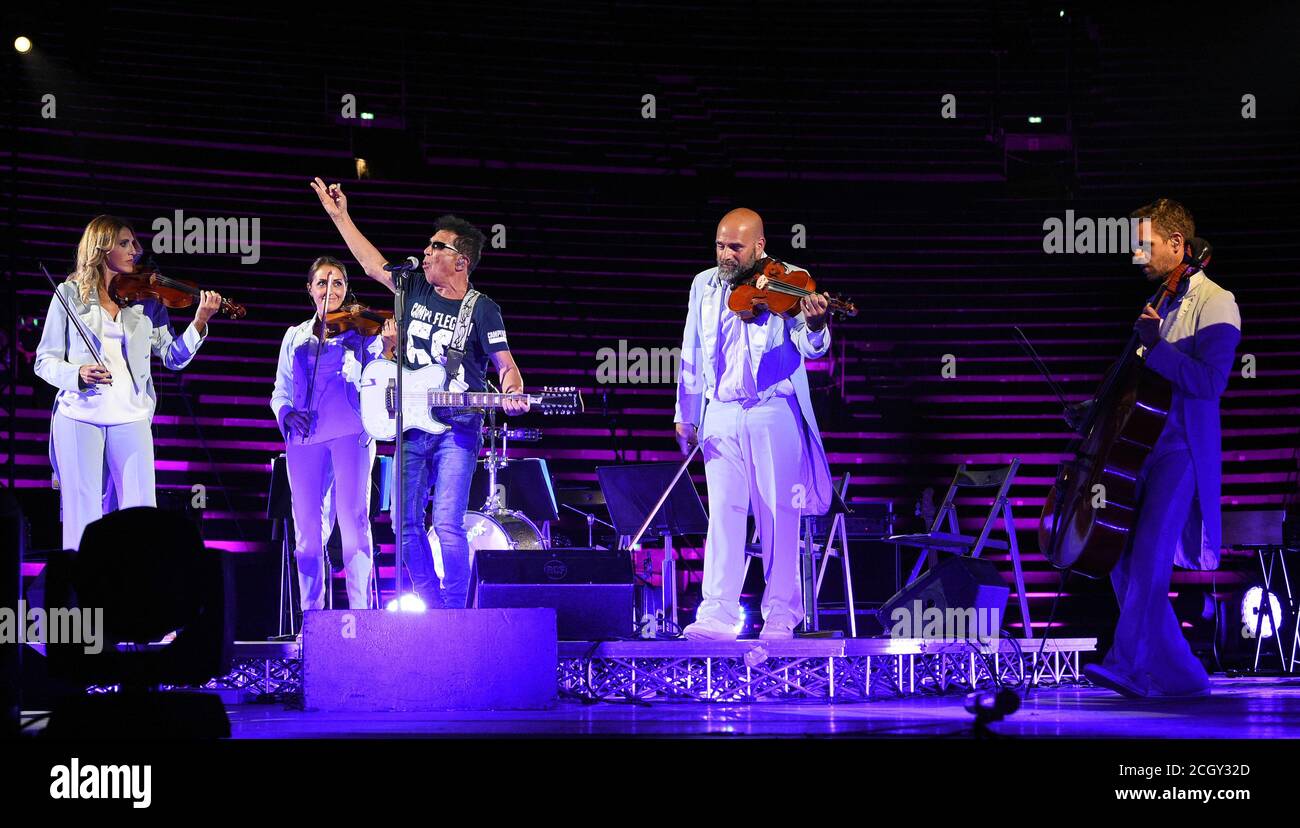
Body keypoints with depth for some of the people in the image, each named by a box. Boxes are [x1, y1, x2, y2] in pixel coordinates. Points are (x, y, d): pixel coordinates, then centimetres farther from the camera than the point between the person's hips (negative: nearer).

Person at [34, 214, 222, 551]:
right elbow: (45, 361, 3)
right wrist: (78, 374, -17)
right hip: (79, 415, -2)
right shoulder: (70, 294, 3)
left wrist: (199, 322, -12)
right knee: (82, 518, 0)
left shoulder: (146, 299, 9)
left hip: (130, 418, 2)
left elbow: (173, 357, 3)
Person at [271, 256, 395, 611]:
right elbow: (281, 390, 19)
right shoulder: (295, 336, 20)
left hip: (349, 432, -3)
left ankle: (361, 616, -11)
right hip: (304, 436, 3)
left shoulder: (359, 329, 12)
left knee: (353, 522, -11)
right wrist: (287, 413, -4)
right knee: (307, 529, -1)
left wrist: (386, 345, -17)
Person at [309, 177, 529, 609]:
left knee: (447, 523, -15)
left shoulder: (482, 309, -4)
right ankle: (433, 607, 11)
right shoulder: (416, 289, 10)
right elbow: (373, 265, 22)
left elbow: (506, 365, -6)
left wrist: (512, 393, -29)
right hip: (413, 424, 6)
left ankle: (456, 612, -8)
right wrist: (340, 215, 24)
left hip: (458, 427, -5)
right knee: (406, 523, 2)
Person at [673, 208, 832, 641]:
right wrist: (685, 414, 14)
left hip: (775, 413, -3)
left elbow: (810, 348, -13)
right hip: (721, 414, 3)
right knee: (723, 512, -1)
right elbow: (692, 356, 16)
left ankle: (780, 616, 7)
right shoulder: (704, 285, 11)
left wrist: (815, 325, -36)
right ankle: (717, 614, -1)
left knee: (779, 514, 0)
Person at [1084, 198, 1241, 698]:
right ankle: (1177, 675, 13)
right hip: (1142, 447, 9)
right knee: (1122, 559, 6)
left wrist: (1154, 346, -19)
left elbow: (1209, 381, -20)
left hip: (1181, 451, -9)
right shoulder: (1162, 302, 17)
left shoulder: (1214, 303, -8)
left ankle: (1128, 661, -14)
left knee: (1149, 556, -17)